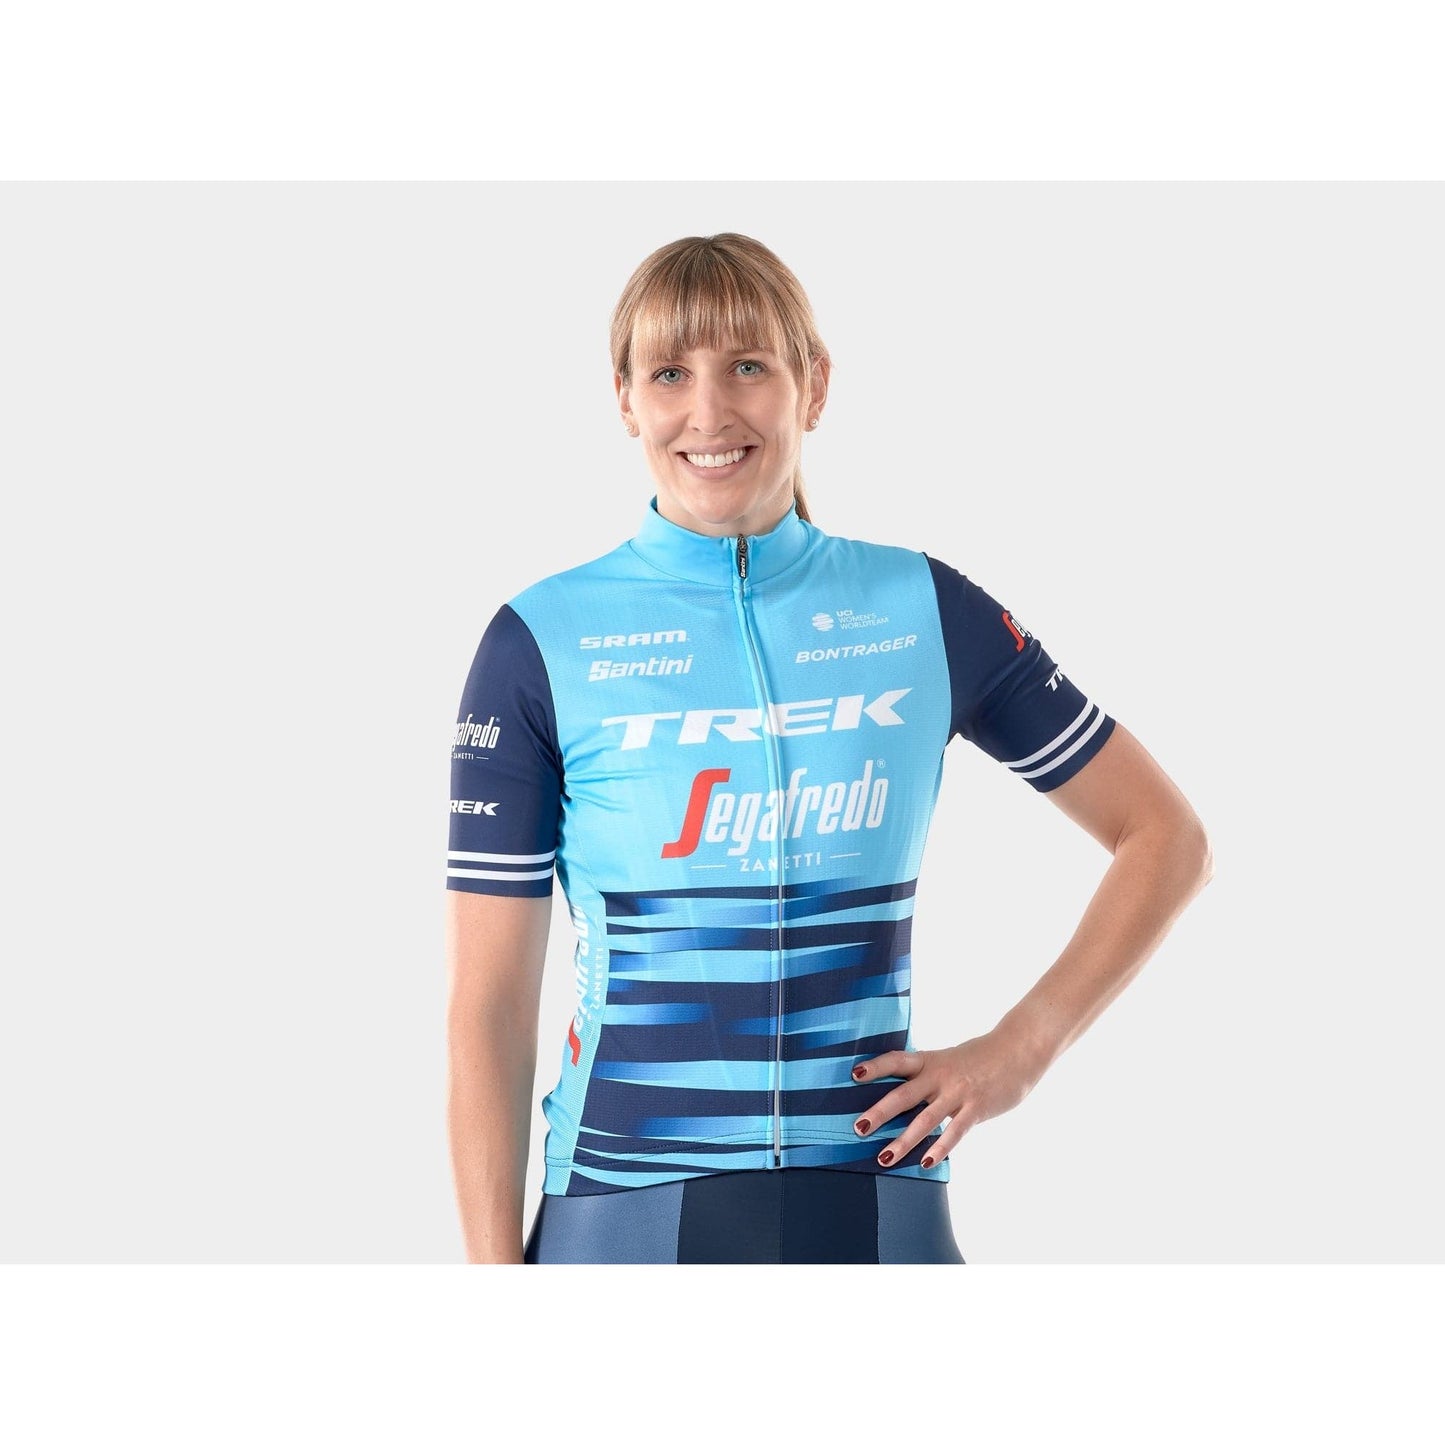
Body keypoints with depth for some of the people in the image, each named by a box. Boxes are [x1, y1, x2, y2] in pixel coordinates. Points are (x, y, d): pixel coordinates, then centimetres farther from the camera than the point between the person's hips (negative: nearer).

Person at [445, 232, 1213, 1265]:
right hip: (627, 1209, -1)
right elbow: (489, 1004, -1)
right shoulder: (544, 646, -1)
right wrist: (496, 1269, -6)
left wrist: (1020, 1048, 2)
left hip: (875, 1206, 1)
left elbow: (1166, 838, 12)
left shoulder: (927, 613, 4)